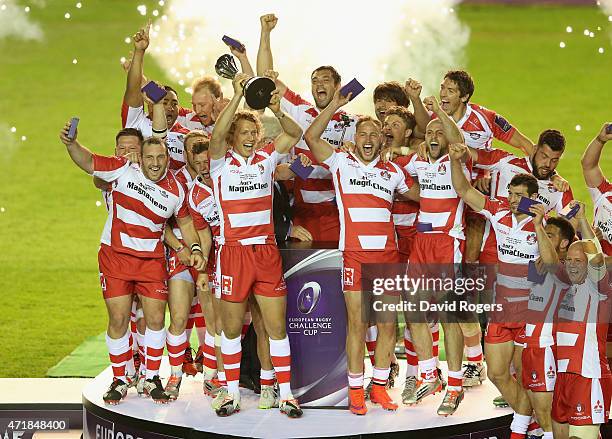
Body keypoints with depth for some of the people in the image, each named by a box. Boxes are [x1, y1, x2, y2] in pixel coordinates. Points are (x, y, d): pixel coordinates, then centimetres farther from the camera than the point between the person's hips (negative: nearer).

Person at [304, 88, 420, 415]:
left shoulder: (393, 171, 15)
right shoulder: (341, 163, 5)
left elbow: (421, 195, 27)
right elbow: (311, 137, -5)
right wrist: (336, 104, -8)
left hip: (388, 256, 3)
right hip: (354, 254, -3)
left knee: (387, 323, 3)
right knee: (357, 323, -3)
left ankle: (380, 386, 14)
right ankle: (355, 389, 5)